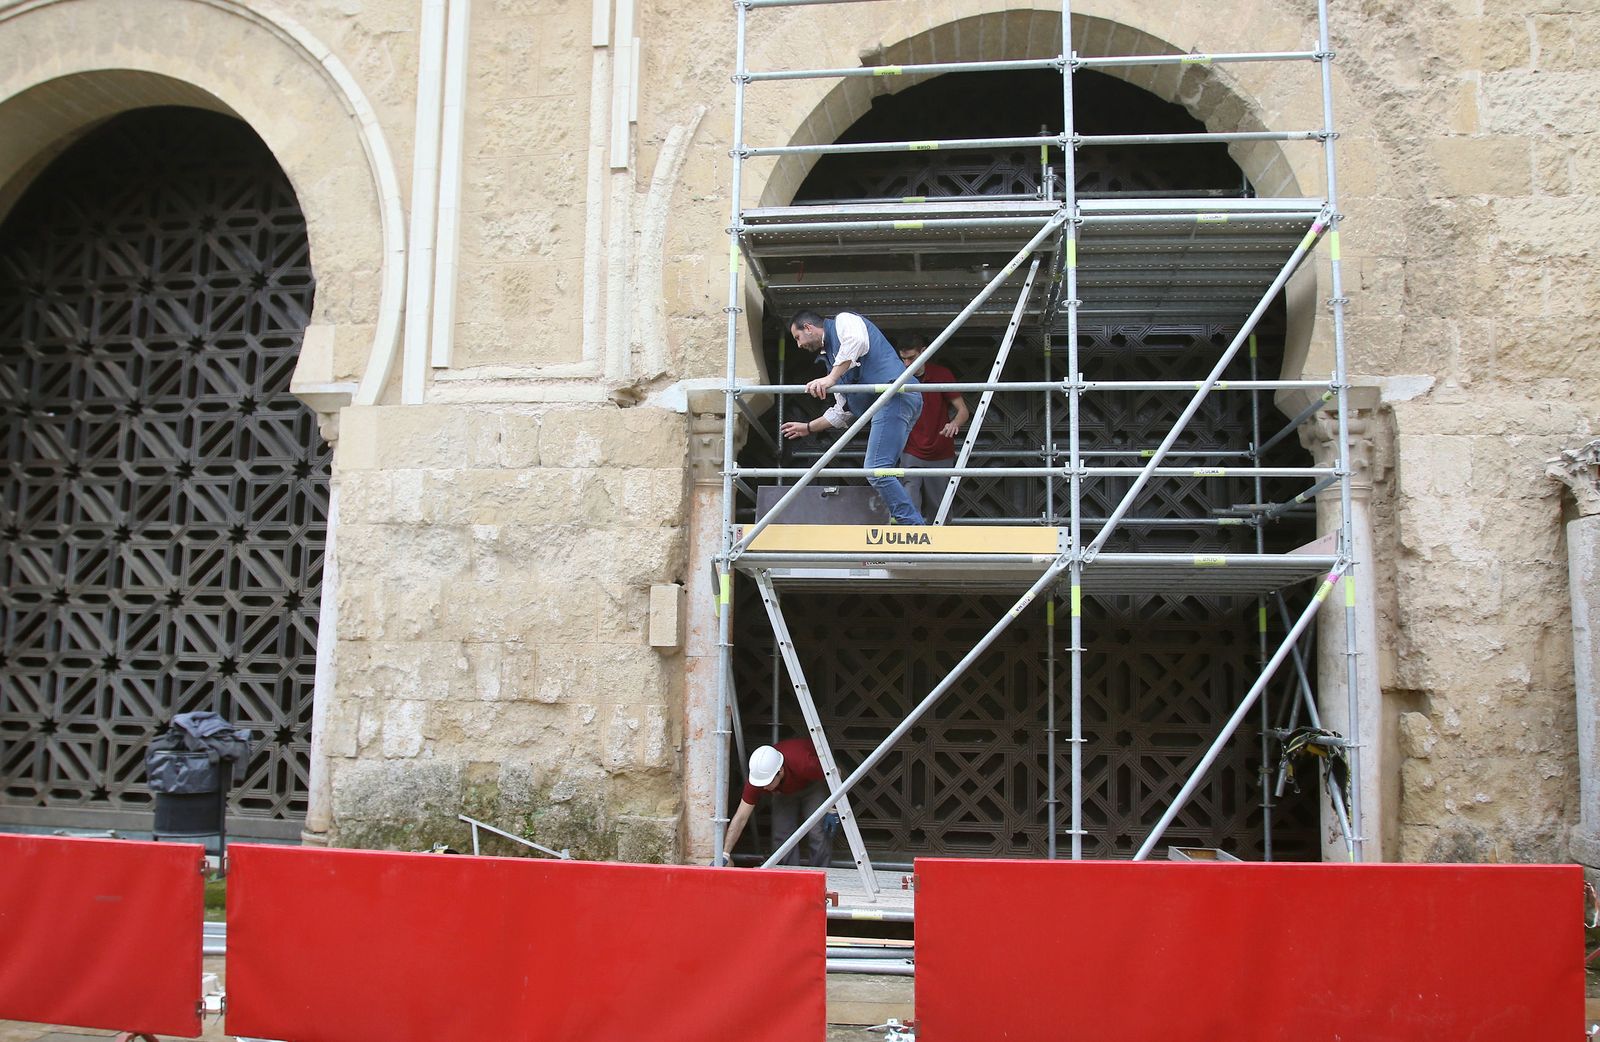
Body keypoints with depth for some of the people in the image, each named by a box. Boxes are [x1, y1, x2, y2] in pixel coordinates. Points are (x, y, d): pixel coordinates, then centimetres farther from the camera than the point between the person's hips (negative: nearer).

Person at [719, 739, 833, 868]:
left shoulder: (804, 763, -44)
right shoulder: (756, 776, -33)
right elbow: (741, 818, -27)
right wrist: (725, 854, -31)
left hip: (812, 783, -3)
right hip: (783, 790, 3)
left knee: (817, 833, -16)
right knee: (781, 835, -8)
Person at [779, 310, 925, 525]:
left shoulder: (842, 321, 8)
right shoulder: (831, 356, 32)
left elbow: (857, 340, -19)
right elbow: (842, 411, 34)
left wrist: (831, 378, -20)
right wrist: (808, 427, 39)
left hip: (894, 394, -10)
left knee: (876, 471, -17)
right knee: (884, 474, 5)